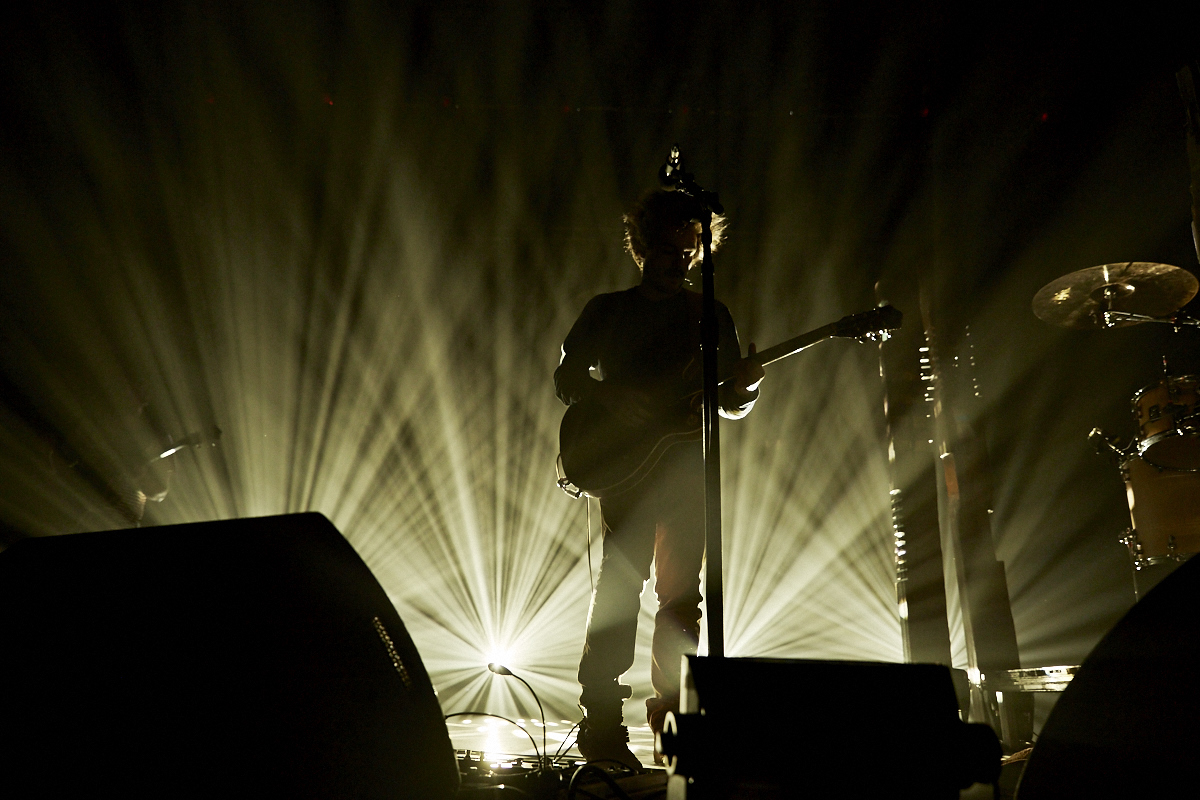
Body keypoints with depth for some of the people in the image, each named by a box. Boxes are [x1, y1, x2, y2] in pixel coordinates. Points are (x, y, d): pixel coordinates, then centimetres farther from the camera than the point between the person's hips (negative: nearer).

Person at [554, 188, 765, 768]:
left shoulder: (712, 315, 17)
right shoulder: (608, 310, 12)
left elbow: (730, 404, 15)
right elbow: (566, 377, 8)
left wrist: (745, 386, -8)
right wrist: (611, 398, -11)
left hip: (687, 464, 3)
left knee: (682, 592, 3)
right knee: (622, 579, -14)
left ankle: (671, 715, 13)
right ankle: (601, 722, -11)